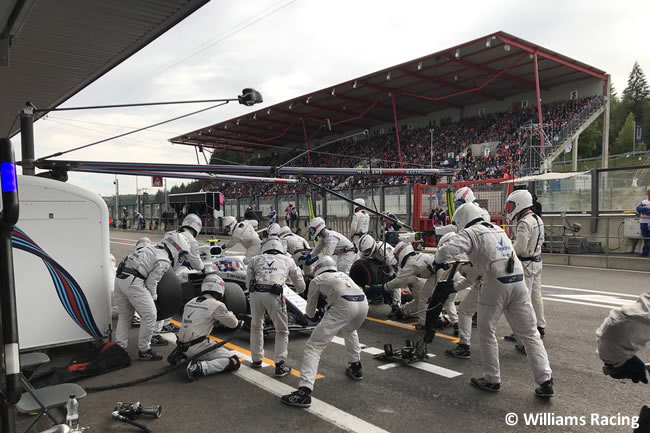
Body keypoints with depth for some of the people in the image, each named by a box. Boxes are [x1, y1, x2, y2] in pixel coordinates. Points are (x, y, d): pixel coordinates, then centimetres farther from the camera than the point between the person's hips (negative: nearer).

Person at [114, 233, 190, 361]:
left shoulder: (152, 249, 19)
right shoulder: (164, 261, -6)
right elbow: (151, 282, -7)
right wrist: (154, 298, 9)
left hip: (119, 278, 9)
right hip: (133, 282, -9)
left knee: (124, 315, 21)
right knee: (149, 316, 1)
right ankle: (144, 351, 10)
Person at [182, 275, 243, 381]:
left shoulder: (190, 302, 10)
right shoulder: (216, 305, -10)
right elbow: (233, 323, 3)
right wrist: (228, 313, 23)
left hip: (183, 346, 8)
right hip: (197, 347, -8)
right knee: (234, 362, -6)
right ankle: (199, 367, -19)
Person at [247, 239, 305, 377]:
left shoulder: (256, 259, 25)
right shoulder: (287, 260, 24)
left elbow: (249, 281, 16)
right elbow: (301, 287, 28)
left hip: (255, 293, 2)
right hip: (274, 295, -2)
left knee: (256, 326, 28)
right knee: (282, 331, 17)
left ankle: (256, 359, 37)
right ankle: (280, 365, 11)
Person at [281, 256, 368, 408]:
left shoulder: (317, 280, 23)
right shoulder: (343, 274, 35)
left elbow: (310, 312, 29)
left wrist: (311, 314, 53)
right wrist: (326, 314, 59)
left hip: (343, 305, -5)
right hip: (363, 303, 6)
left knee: (314, 346, 2)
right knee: (349, 330, 39)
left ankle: (304, 391, -9)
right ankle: (355, 368, 44)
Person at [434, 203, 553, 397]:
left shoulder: (470, 232, 0)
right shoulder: (498, 229, 23)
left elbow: (447, 250, -16)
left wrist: (437, 261, 5)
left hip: (496, 284, -6)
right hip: (518, 280, 6)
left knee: (487, 332, 11)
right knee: (529, 333, 13)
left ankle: (492, 379, 17)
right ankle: (545, 380, 10)